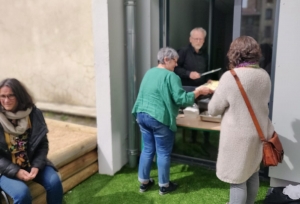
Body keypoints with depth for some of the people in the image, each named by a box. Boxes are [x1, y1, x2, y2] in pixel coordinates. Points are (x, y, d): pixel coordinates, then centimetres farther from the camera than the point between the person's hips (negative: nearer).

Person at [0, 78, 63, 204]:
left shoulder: (34, 113, -6)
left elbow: (43, 144, -1)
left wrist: (36, 166, -15)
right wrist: (16, 172, -20)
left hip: (32, 163, 2)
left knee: (54, 182, -21)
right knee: (22, 193, -28)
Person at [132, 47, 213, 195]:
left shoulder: (149, 72, 13)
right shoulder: (171, 76, -13)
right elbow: (181, 100, -16)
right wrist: (199, 91, -7)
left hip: (142, 115, 8)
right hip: (159, 119, -8)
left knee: (148, 149, 18)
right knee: (163, 153, 7)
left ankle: (144, 182, 27)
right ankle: (164, 186, 20)